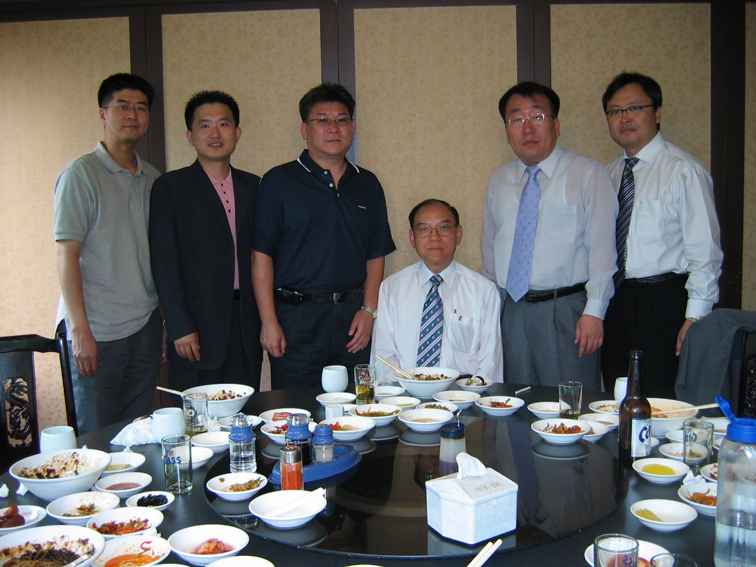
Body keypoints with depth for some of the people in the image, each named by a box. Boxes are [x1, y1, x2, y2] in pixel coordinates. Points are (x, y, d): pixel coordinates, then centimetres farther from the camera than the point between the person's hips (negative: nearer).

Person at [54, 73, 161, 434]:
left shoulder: (153, 178, 11)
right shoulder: (81, 173, -6)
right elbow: (66, 255, -10)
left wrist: (165, 319, 9)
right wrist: (80, 330, -15)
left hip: (146, 327, 5)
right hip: (97, 333, -5)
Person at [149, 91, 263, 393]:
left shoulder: (253, 186, 12)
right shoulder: (170, 187, 0)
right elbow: (164, 263, -6)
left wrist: (265, 319, 6)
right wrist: (179, 328, -12)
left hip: (247, 328, 4)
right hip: (197, 328, -3)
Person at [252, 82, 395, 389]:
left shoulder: (368, 184, 12)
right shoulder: (279, 181, 0)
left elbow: (375, 254, 12)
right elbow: (262, 256, -4)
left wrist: (369, 309, 0)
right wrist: (269, 322, -9)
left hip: (353, 316, 3)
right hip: (296, 317, -3)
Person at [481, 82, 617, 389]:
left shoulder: (588, 173, -2)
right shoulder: (498, 181, 12)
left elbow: (602, 247, -6)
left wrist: (594, 311, -13)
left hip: (567, 309, -4)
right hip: (511, 313, 4)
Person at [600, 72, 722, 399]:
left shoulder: (683, 170, -7)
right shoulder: (609, 174, 11)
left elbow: (705, 250, -11)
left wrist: (695, 316, -15)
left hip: (663, 304, -5)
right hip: (614, 302, 6)